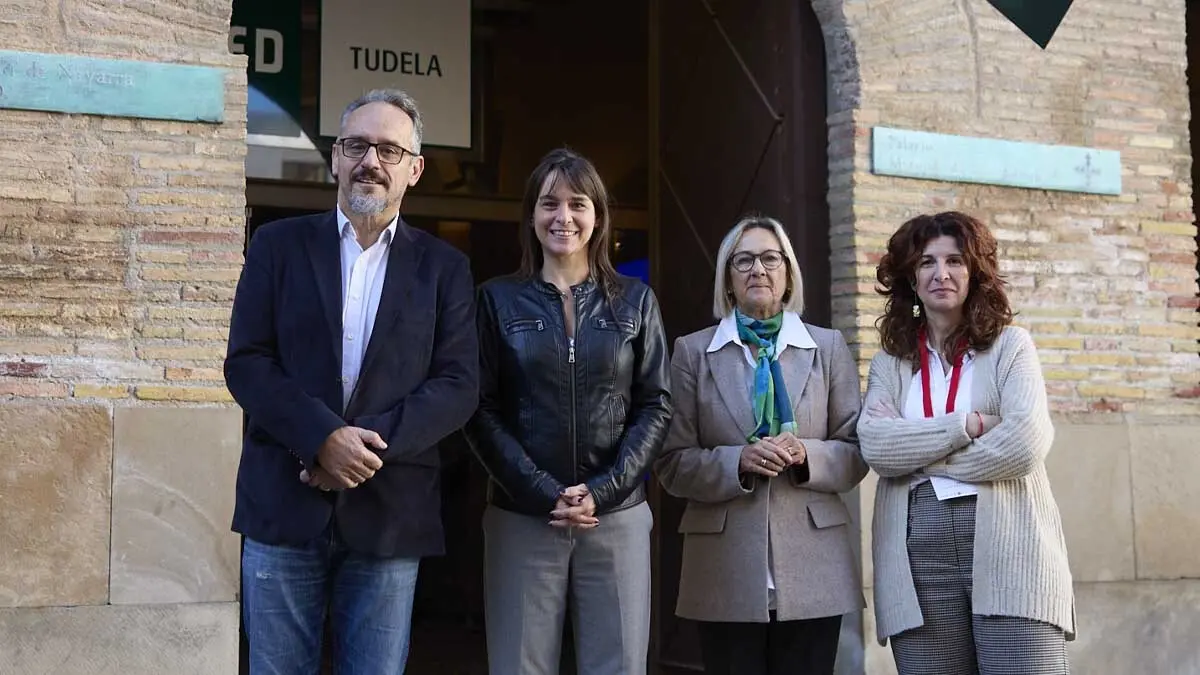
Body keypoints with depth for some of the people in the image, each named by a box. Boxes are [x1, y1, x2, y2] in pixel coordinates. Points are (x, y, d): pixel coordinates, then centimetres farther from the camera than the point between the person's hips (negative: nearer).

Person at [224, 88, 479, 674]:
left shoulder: (444, 268, 8)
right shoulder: (279, 245, 7)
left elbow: (458, 386, -1)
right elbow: (245, 362, -1)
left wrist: (370, 441, -15)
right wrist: (323, 437, -15)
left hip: (391, 515, 0)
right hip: (285, 505, 0)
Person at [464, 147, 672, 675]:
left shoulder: (635, 301, 8)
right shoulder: (498, 300, 5)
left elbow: (655, 406, 4)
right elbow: (482, 410, 0)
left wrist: (602, 491, -10)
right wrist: (544, 494, -11)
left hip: (618, 518, 1)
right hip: (521, 518, -1)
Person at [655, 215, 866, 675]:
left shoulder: (828, 347, 10)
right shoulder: (692, 352, 6)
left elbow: (857, 453, 7)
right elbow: (672, 464, 3)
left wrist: (806, 455, -13)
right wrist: (738, 461, -15)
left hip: (812, 570, 1)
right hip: (727, 573, -1)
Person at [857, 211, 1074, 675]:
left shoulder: (1010, 346, 9)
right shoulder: (888, 365, 15)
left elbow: (1025, 443, -7)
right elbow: (875, 446, -3)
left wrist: (917, 453, -2)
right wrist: (967, 425, -9)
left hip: (1009, 552, -2)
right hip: (918, 566, 2)